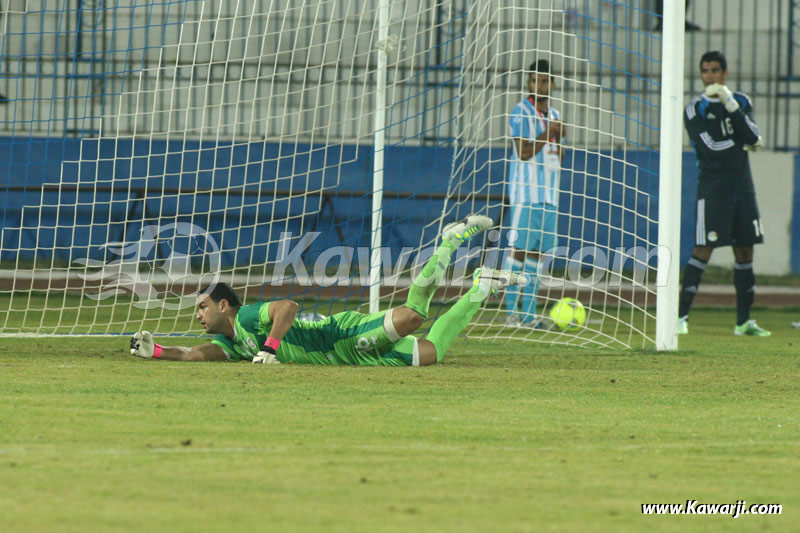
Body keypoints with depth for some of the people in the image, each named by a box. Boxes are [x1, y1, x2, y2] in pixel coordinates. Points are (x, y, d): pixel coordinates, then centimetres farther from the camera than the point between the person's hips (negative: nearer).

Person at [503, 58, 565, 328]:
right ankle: (511, 310, -9)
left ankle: (529, 313, 6)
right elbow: (524, 152, -15)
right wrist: (548, 133, -16)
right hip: (525, 192, -7)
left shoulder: (554, 115, 16)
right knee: (518, 249, -9)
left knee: (536, 252, 5)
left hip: (548, 193, 7)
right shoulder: (521, 113, -6)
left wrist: (559, 139, 0)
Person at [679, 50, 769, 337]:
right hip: (712, 186, -5)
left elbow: (751, 136, -7)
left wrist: (730, 105, -15)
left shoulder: (741, 102, 11)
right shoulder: (695, 109, -2)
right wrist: (743, 142, -3)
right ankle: (681, 316, -13)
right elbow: (710, 148, -14)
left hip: (742, 185, 5)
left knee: (745, 251, 6)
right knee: (703, 250, -12)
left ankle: (744, 321, 12)